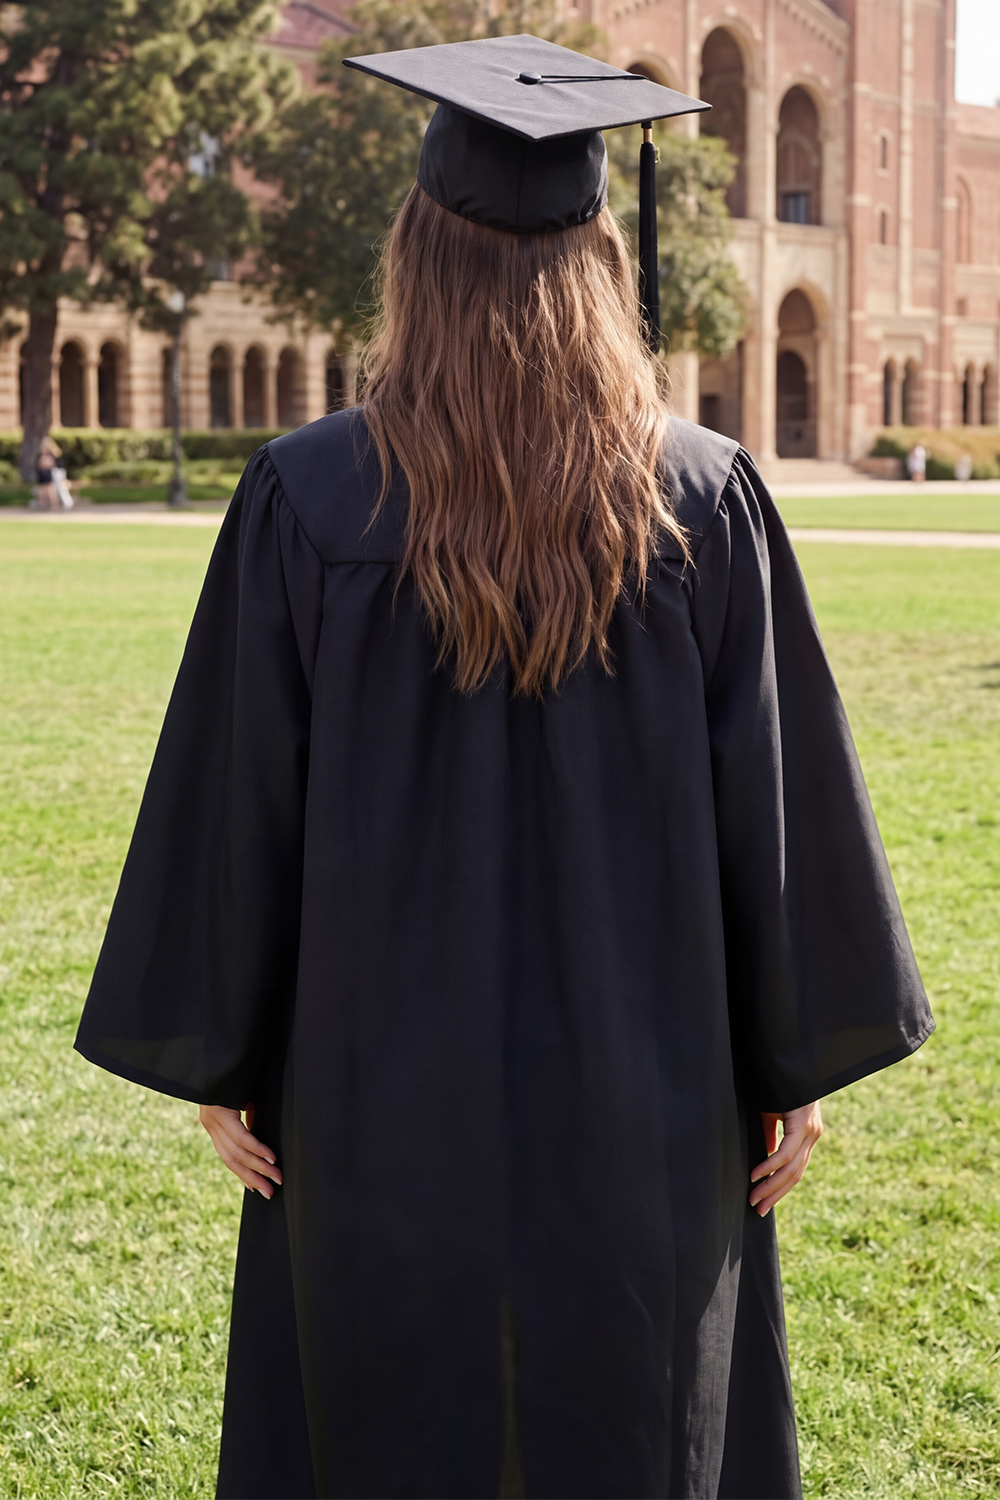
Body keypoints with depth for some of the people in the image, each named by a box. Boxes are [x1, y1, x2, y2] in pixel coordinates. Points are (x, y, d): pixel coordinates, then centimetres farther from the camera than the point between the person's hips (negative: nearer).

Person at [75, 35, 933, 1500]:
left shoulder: (306, 498, -10)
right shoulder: (708, 499, -8)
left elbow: (236, 801, -6)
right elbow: (780, 804, -4)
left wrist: (223, 1064, 5)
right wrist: (796, 1067, 7)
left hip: (383, 1096, 0)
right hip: (643, 1101, 1)